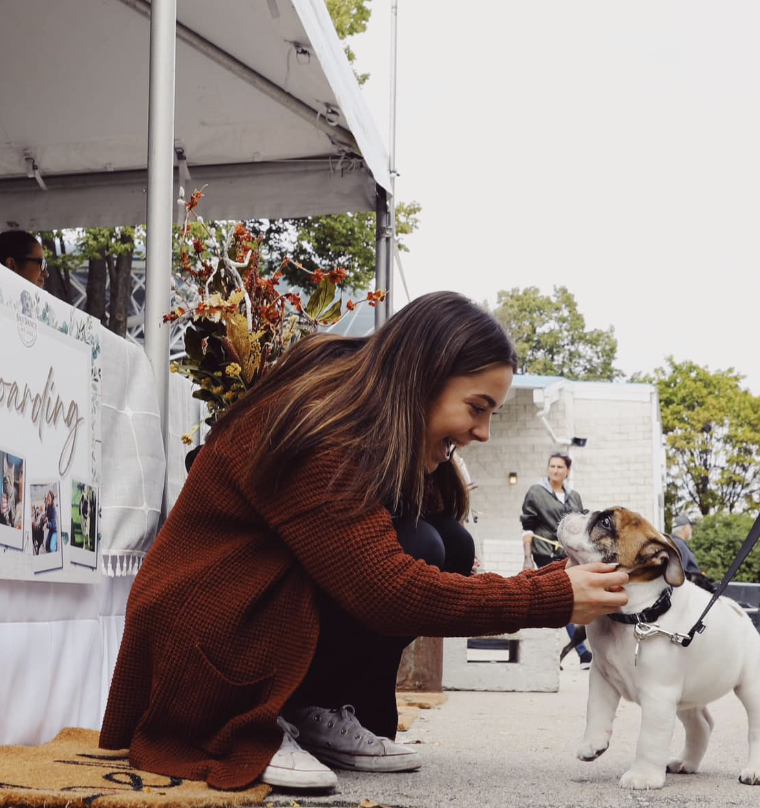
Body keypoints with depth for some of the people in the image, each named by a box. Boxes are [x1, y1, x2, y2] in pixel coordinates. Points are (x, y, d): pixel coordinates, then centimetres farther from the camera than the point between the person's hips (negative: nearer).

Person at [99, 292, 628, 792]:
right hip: (203, 650, -9)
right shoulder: (315, 437, -26)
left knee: (449, 545, -7)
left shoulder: (379, 432, 4)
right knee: (416, 547, -26)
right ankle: (261, 726, -15)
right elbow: (387, 590, -33)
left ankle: (326, 719, -3)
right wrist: (550, 598, -28)